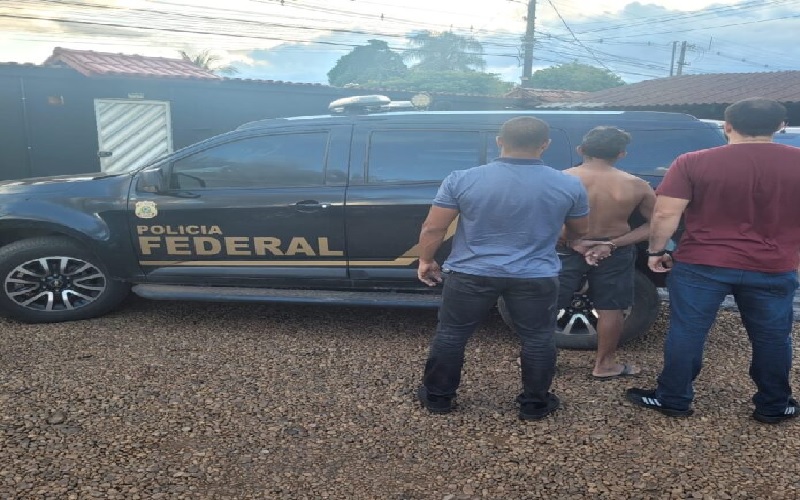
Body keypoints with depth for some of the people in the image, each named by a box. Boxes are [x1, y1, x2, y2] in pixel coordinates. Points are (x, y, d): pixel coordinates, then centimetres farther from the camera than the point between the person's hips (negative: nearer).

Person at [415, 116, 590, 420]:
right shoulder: (569, 185, -4)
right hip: (537, 277, 1)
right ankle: (535, 405, 29)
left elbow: (432, 229, -5)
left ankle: (437, 398, 27)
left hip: (471, 274, 0)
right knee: (538, 340, 17)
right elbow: (579, 232, 10)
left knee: (450, 336, 15)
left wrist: (426, 261, 11)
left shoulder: (462, 179, -9)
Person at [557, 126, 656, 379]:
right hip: (614, 254, 1)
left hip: (566, 251, 0)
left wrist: (574, 243, -11)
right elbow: (655, 224, -2)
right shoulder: (636, 186, -8)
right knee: (610, 309, 15)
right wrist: (612, 245, -10)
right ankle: (604, 365, 27)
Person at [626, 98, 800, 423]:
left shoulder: (694, 163, -9)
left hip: (701, 265, -2)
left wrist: (656, 251, 2)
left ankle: (672, 399, 19)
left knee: (686, 333, 9)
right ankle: (774, 406, 31)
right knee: (773, 338, 18)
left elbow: (665, 214, -10)